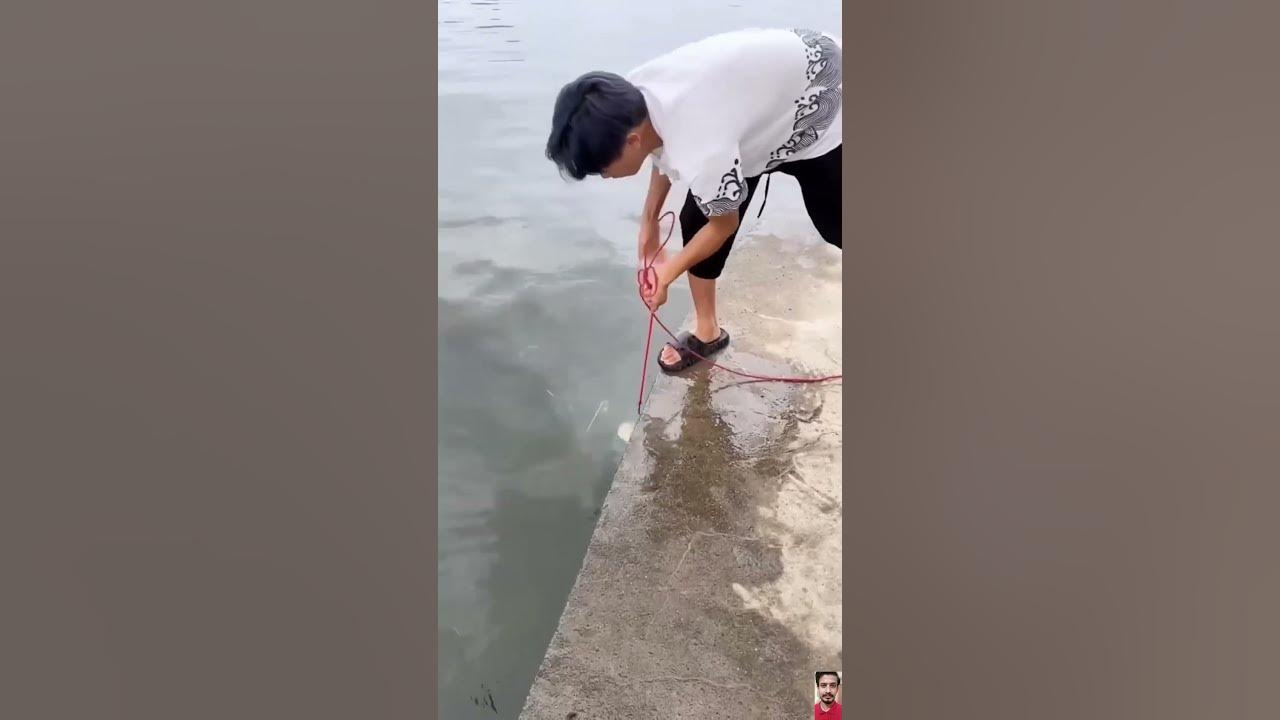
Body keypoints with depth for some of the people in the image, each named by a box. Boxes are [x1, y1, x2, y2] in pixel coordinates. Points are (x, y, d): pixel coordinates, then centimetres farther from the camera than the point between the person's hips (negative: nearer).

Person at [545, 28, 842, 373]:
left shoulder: (700, 150, -44)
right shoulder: (630, 96, -22)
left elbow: (724, 224, -22)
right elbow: (665, 153, 2)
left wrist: (669, 271, -9)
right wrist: (649, 223, 6)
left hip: (819, 114, -7)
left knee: (836, 227, 9)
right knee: (694, 222, 2)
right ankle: (707, 332, 21)